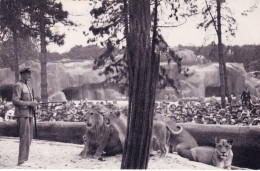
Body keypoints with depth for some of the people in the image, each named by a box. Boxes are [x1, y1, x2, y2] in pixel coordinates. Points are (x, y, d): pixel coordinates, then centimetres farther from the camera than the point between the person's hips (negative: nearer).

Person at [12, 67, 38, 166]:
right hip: (22, 115, -9)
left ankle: (25, 160, 13)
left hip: (29, 115, 9)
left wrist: (34, 104, 6)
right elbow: (15, 101, -18)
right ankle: (21, 161, -10)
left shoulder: (27, 87, 20)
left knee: (29, 138, 8)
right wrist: (30, 103, -19)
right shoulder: (18, 86, -8)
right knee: (25, 138, -12)